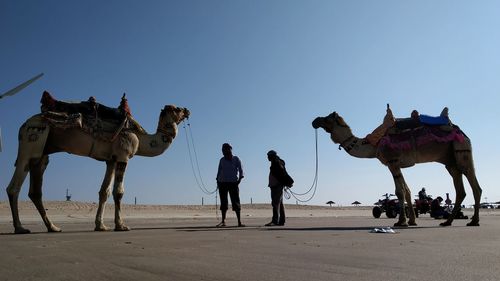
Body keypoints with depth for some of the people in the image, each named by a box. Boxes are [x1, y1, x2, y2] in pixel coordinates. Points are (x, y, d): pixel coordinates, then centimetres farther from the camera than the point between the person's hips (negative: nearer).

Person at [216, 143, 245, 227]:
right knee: (223, 202, 2)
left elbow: (240, 170, 0)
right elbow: (219, 171, 15)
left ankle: (239, 222, -4)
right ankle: (223, 221, 8)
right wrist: (217, 181, 3)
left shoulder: (236, 159, 4)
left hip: (233, 183, -2)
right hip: (222, 182, 2)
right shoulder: (222, 160, 11)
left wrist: (240, 179, -14)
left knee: (236, 202, -5)